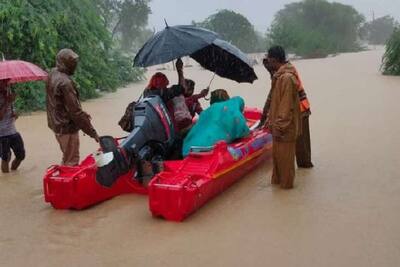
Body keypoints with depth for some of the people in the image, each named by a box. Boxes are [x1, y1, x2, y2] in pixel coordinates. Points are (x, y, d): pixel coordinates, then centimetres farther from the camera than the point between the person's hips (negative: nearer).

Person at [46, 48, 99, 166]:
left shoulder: (52, 75, 4)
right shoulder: (65, 82, -25)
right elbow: (75, 111, -24)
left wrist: (83, 114, 15)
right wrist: (92, 132, -19)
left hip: (57, 124, 9)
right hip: (67, 127, -9)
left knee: (67, 159, 22)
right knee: (72, 162, 0)